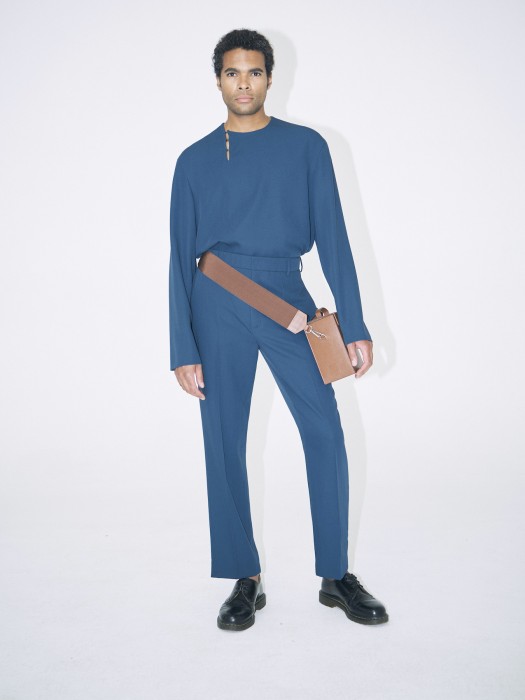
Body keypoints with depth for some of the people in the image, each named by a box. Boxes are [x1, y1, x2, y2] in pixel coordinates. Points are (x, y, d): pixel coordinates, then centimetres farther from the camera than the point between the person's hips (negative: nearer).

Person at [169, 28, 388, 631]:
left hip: (286, 297, 0)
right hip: (217, 306, 1)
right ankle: (245, 580, 14)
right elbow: (181, 257, 8)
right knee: (224, 443, 1)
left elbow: (331, 236, 6)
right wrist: (183, 350, 2)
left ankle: (336, 575, 10)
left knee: (326, 433, -6)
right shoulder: (195, 160, 10)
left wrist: (355, 326, -1)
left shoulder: (306, 146, 9)